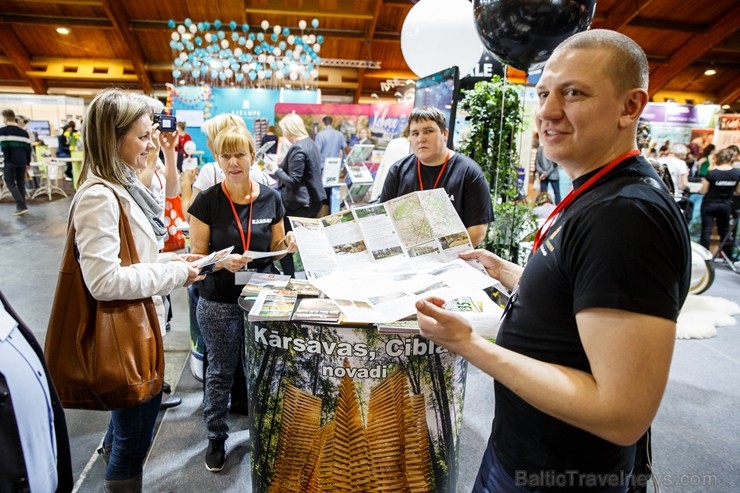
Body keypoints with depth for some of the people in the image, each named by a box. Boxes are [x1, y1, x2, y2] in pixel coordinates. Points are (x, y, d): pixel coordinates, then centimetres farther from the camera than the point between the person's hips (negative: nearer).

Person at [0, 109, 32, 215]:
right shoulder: (24, 132, 12)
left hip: (11, 162, -5)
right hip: (22, 162, 5)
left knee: (11, 184, 1)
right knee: (21, 184, 11)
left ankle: (22, 206, -13)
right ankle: (21, 207, 12)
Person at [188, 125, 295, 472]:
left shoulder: (270, 199, -1)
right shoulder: (206, 202, -9)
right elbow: (197, 257, -7)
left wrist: (289, 245, -15)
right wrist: (223, 262, -26)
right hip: (219, 303, -2)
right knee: (221, 372, 14)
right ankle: (216, 437, 36)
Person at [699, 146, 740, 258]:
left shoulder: (711, 173, -17)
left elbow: (704, 191, -9)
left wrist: (704, 182, 8)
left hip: (709, 205, -3)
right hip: (726, 206, 3)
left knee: (706, 231, 2)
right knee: (725, 231, 16)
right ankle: (728, 256, 24)